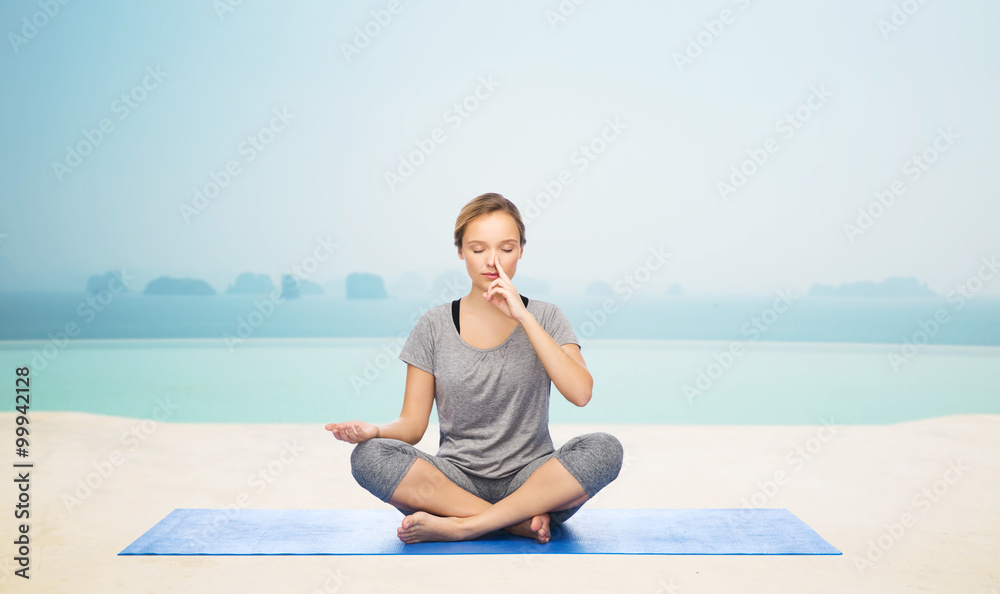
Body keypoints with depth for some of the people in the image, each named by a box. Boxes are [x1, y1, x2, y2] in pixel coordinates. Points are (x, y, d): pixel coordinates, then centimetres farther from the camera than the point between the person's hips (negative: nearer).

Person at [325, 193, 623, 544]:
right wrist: (375, 431, -20)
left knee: (604, 449, -29)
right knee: (369, 457, -26)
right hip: (457, 480, 1)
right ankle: (524, 521, -23)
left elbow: (581, 393, -13)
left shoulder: (545, 318, 4)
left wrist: (523, 316, -16)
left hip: (530, 477, 0)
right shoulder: (434, 326, 5)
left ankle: (459, 526, -24)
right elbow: (413, 424, 2)